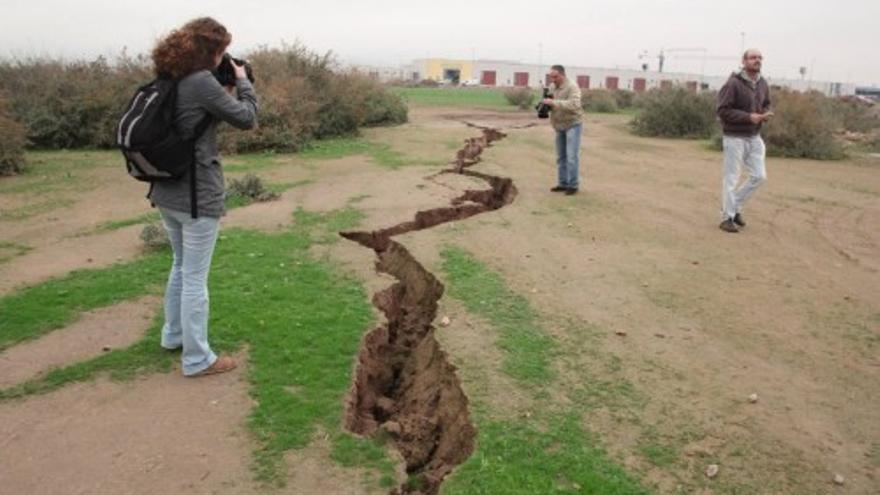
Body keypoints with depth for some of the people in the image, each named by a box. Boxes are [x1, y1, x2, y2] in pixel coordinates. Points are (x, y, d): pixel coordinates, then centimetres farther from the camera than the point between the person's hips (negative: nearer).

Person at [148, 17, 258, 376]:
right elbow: (247, 118, -10)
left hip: (166, 192, 9)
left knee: (181, 267, 24)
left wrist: (224, 93, 8)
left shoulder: (169, 81, 7)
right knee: (195, 278, 1)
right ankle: (197, 359, 13)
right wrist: (242, 81, 4)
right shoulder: (201, 81, -18)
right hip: (197, 195, -8)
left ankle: (174, 335, 39)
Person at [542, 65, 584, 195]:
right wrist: (546, 104, -5)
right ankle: (563, 184, 15)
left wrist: (553, 102, -36)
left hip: (573, 124, -8)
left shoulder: (572, 87, -16)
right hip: (560, 127, 8)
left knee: (571, 156, -10)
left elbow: (574, 105, -32)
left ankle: (573, 185, -5)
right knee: (561, 156, 9)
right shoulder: (554, 88, 8)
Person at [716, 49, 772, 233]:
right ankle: (727, 218, 10)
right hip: (735, 137, -7)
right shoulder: (733, 83, -14)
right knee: (731, 179, 0)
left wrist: (766, 114, -3)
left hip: (755, 137, 7)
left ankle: (735, 206, 25)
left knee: (759, 176, 6)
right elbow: (723, 110, -17)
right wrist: (748, 117, -21)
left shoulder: (763, 83, 7)